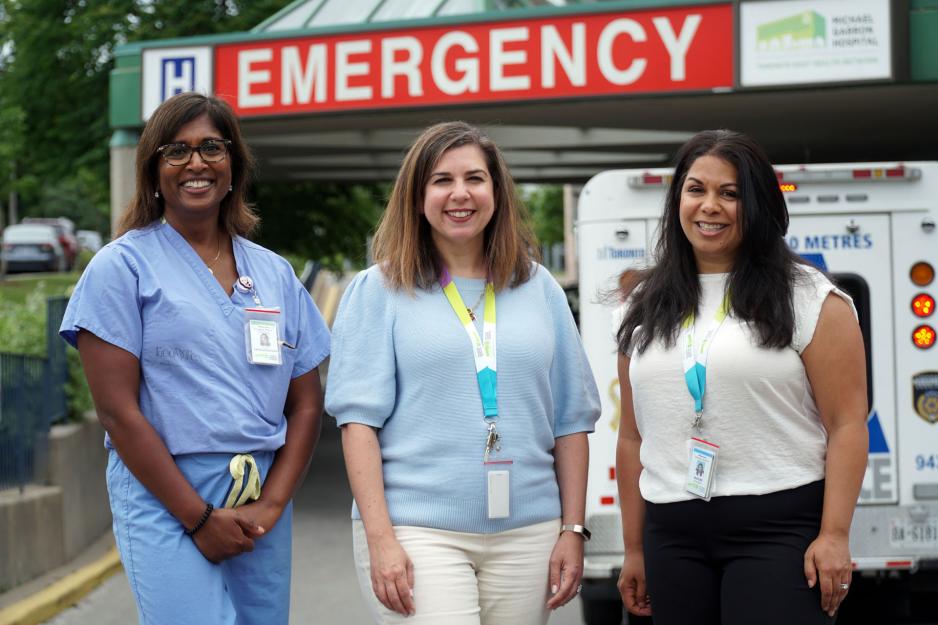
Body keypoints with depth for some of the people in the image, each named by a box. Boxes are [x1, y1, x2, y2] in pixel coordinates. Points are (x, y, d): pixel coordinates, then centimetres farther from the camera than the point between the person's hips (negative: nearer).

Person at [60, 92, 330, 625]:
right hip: (166, 500, -4)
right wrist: (199, 517, -11)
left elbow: (306, 404, 11)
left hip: (263, 506, 5)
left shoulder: (274, 272, 13)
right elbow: (118, 409, -7)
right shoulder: (123, 266, 0)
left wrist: (272, 504, -4)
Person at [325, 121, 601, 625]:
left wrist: (572, 531, 6)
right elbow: (359, 419, -3)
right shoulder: (379, 291, 3)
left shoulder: (538, 288, 12)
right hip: (418, 532, -3)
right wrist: (379, 538, -12)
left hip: (527, 534, 3)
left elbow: (571, 419, 12)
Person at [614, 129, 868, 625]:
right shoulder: (646, 306, 13)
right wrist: (634, 549, 12)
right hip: (672, 534, 5)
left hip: (779, 528, -4)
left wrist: (833, 535, -14)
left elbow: (847, 425, -6)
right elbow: (633, 435, 14)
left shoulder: (807, 298, -1)